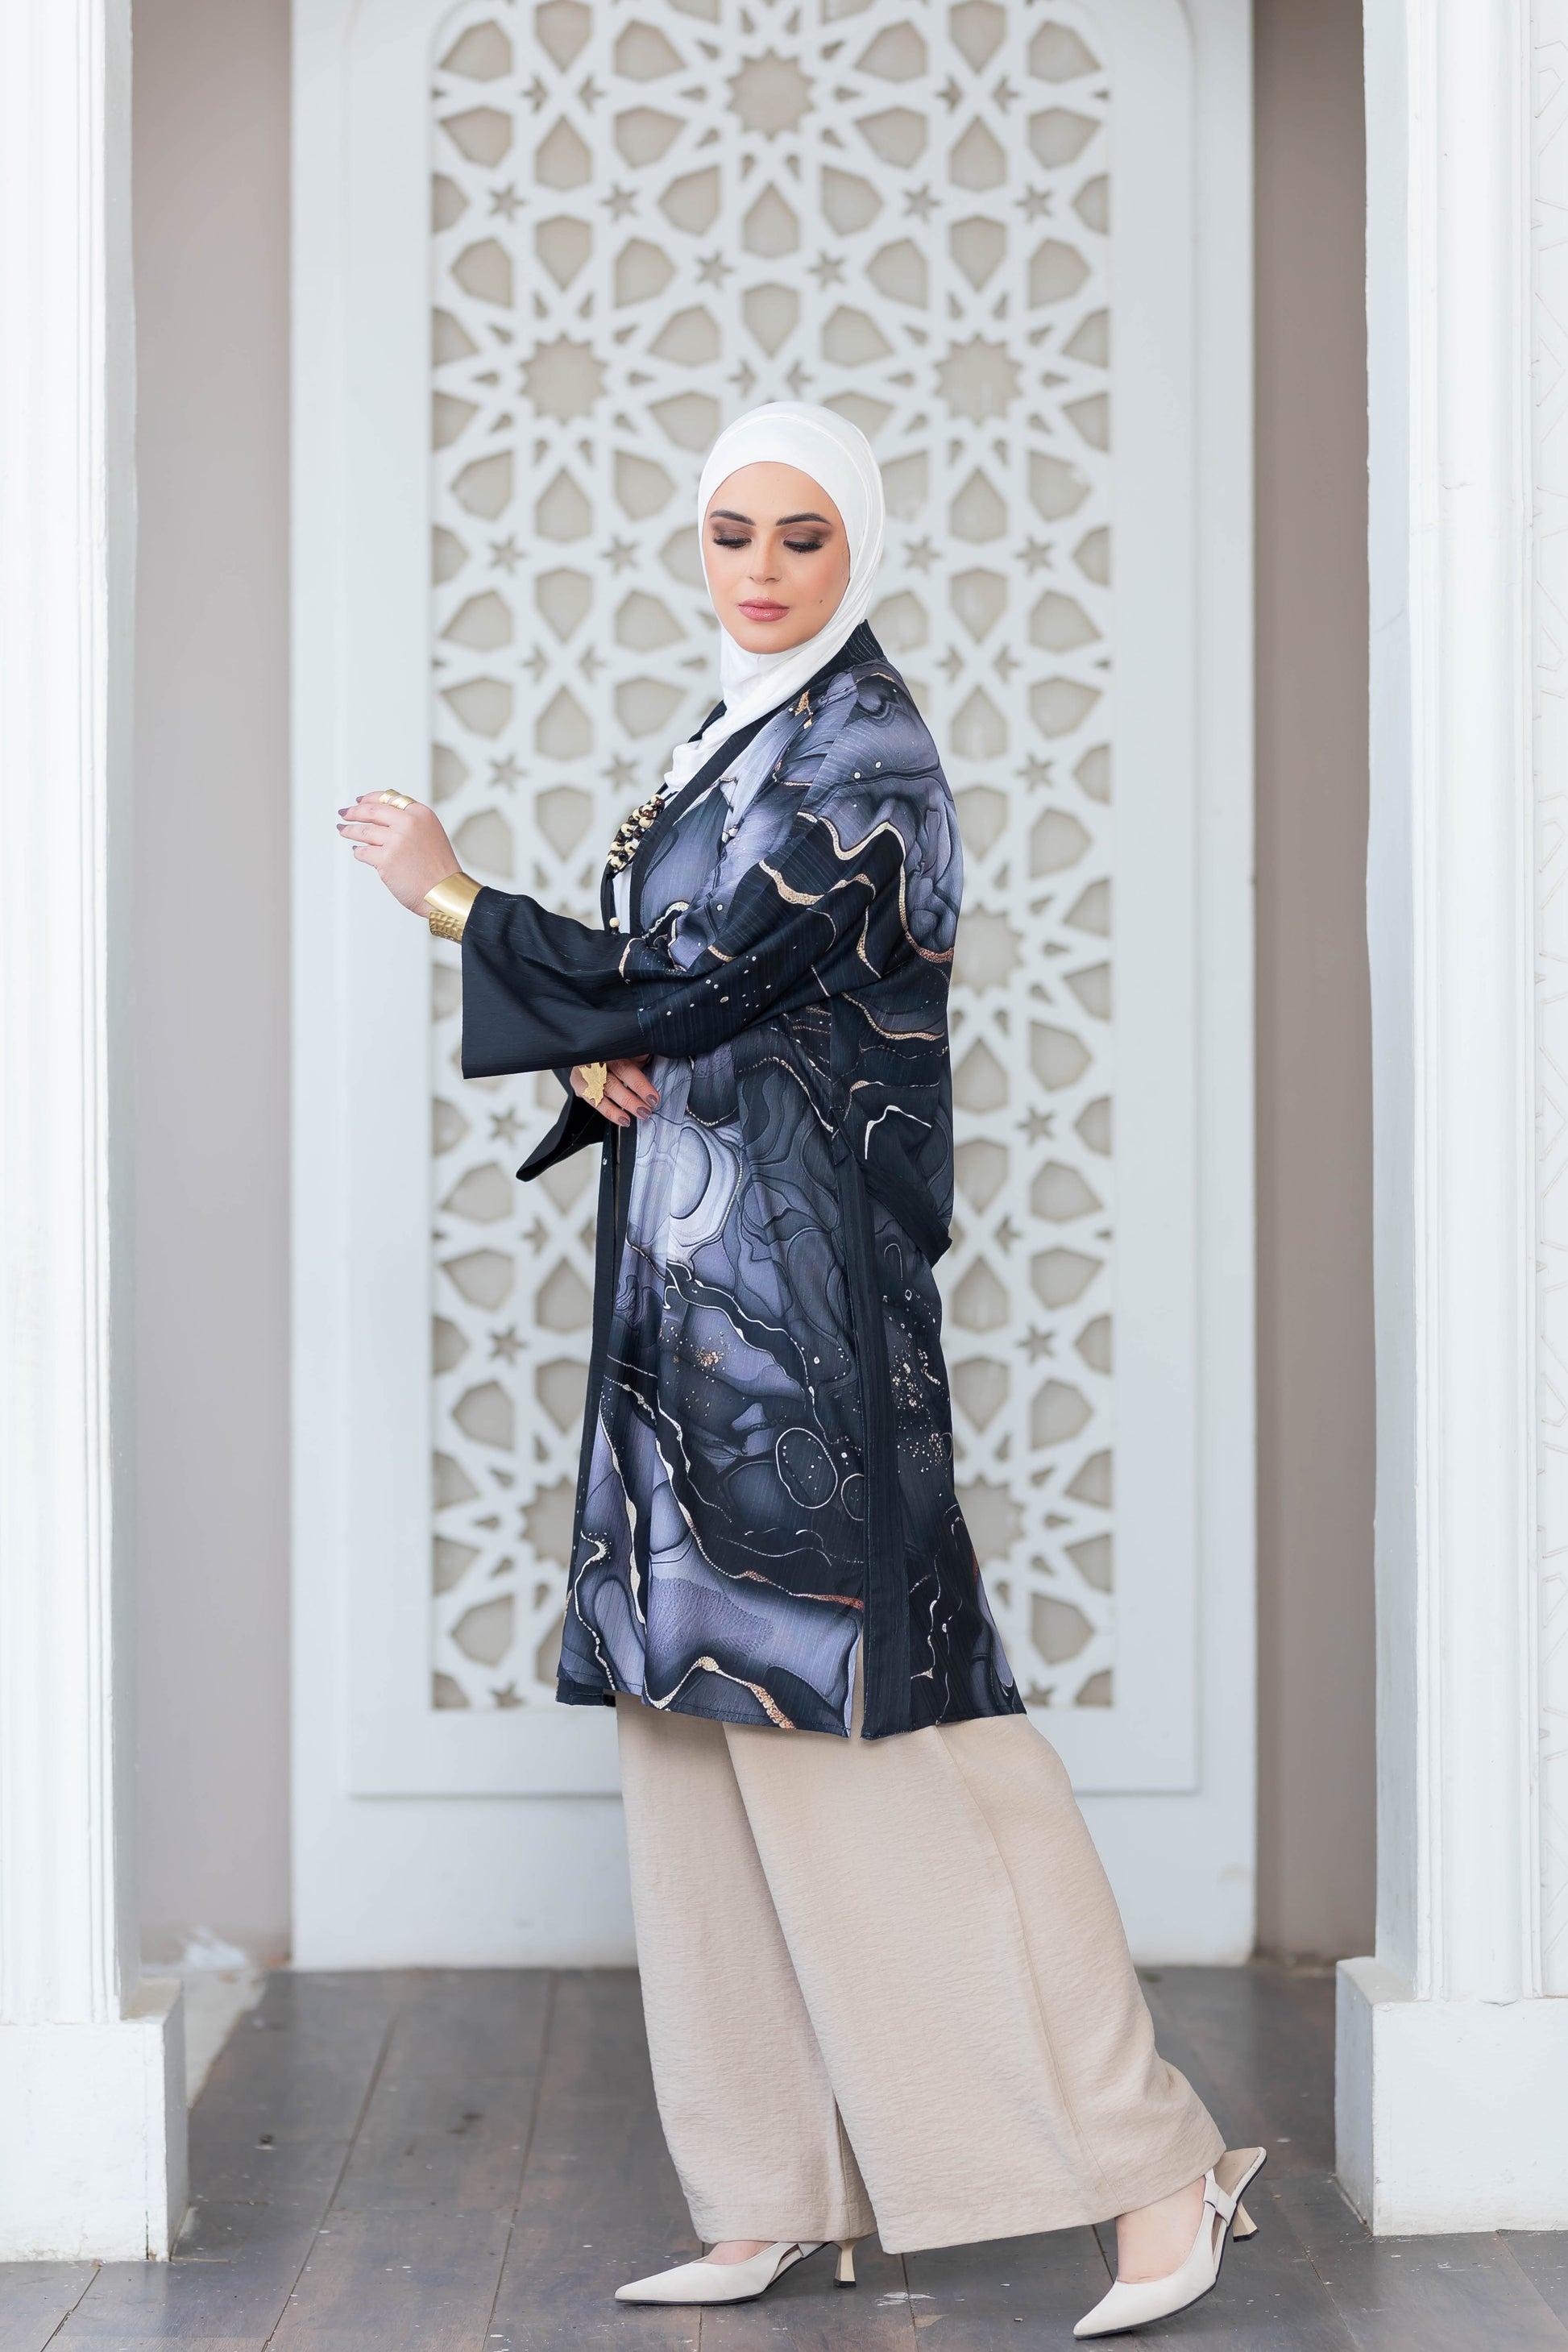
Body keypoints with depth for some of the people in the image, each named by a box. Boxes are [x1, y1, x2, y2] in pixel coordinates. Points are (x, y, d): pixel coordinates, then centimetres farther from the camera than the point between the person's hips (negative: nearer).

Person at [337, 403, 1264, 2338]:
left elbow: (699, 984, -14)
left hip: (801, 1294, -9)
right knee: (704, 1725, 8)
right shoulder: (732, 744, 18)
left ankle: (1151, 2162, -1)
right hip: (693, 1295, 9)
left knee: (866, 1730, -10)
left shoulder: (860, 756, -9)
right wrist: (600, 1065, -5)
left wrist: (446, 893, -4)